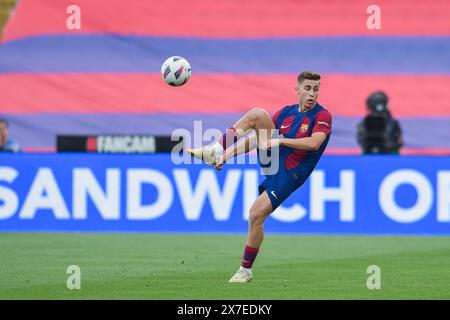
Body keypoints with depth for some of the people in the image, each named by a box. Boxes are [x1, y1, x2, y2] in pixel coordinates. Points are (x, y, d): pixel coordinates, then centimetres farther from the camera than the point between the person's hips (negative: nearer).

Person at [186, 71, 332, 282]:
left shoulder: (322, 116, -9)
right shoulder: (286, 112, 9)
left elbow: (314, 143, -26)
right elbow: (260, 138, 15)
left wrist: (279, 140, -25)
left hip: (288, 175, -5)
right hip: (273, 158, 5)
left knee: (256, 216, -13)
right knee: (258, 114, -14)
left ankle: (246, 270, 4)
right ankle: (218, 152, -20)